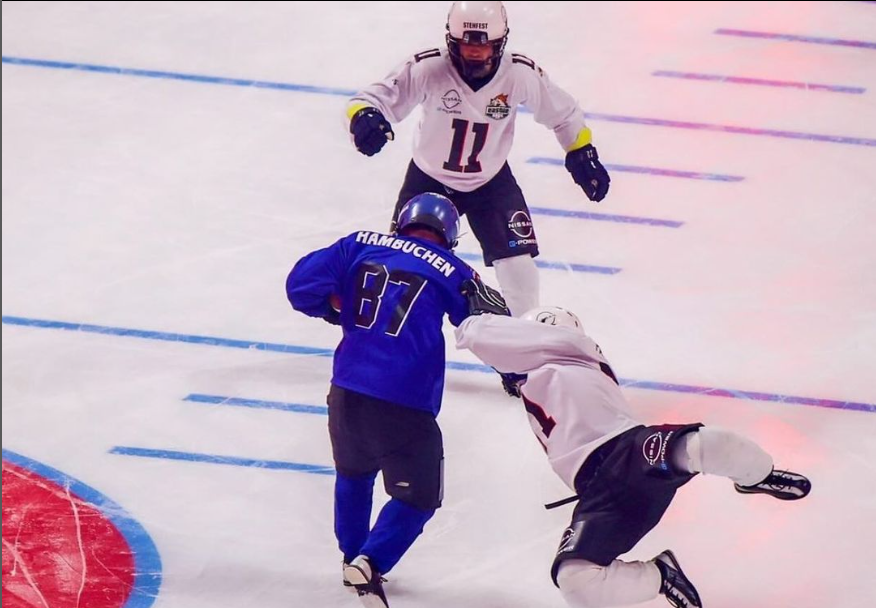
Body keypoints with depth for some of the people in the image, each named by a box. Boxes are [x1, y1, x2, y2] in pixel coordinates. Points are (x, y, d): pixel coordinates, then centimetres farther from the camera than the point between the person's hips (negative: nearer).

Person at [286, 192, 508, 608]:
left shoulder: (360, 246, 8)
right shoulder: (450, 273, 2)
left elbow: (302, 284, 4)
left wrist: (337, 308, 22)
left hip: (346, 391, 4)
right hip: (404, 407, -4)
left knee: (354, 472, 31)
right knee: (418, 497, 10)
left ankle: (353, 558, 39)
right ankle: (368, 564, -9)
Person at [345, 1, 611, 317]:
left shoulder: (521, 74, -22)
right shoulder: (429, 68, -28)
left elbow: (563, 113, -4)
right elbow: (375, 98, -28)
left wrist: (583, 155, -1)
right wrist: (365, 118, -50)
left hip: (491, 181, 1)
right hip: (429, 179, -1)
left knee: (517, 260, -5)